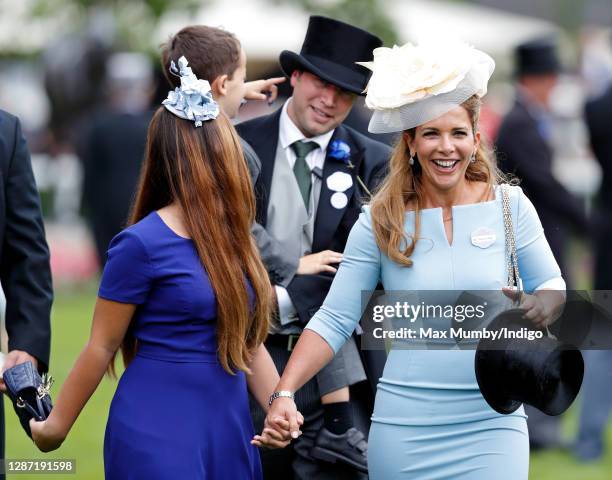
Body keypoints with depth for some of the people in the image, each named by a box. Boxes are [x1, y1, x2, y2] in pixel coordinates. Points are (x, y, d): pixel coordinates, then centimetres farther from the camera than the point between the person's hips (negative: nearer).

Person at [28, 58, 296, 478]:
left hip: (229, 431, 7)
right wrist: (56, 426, 0)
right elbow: (102, 347, -5)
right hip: (159, 433, -7)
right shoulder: (142, 244, -12)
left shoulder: (230, 238, 9)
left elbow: (247, 338, 12)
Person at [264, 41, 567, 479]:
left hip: (493, 423, 0)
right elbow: (334, 320, -3)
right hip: (405, 427, 0)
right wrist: (285, 394, -16)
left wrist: (544, 305, -16)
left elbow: (552, 287, 9)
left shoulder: (510, 207, 0)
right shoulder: (380, 223, -1)